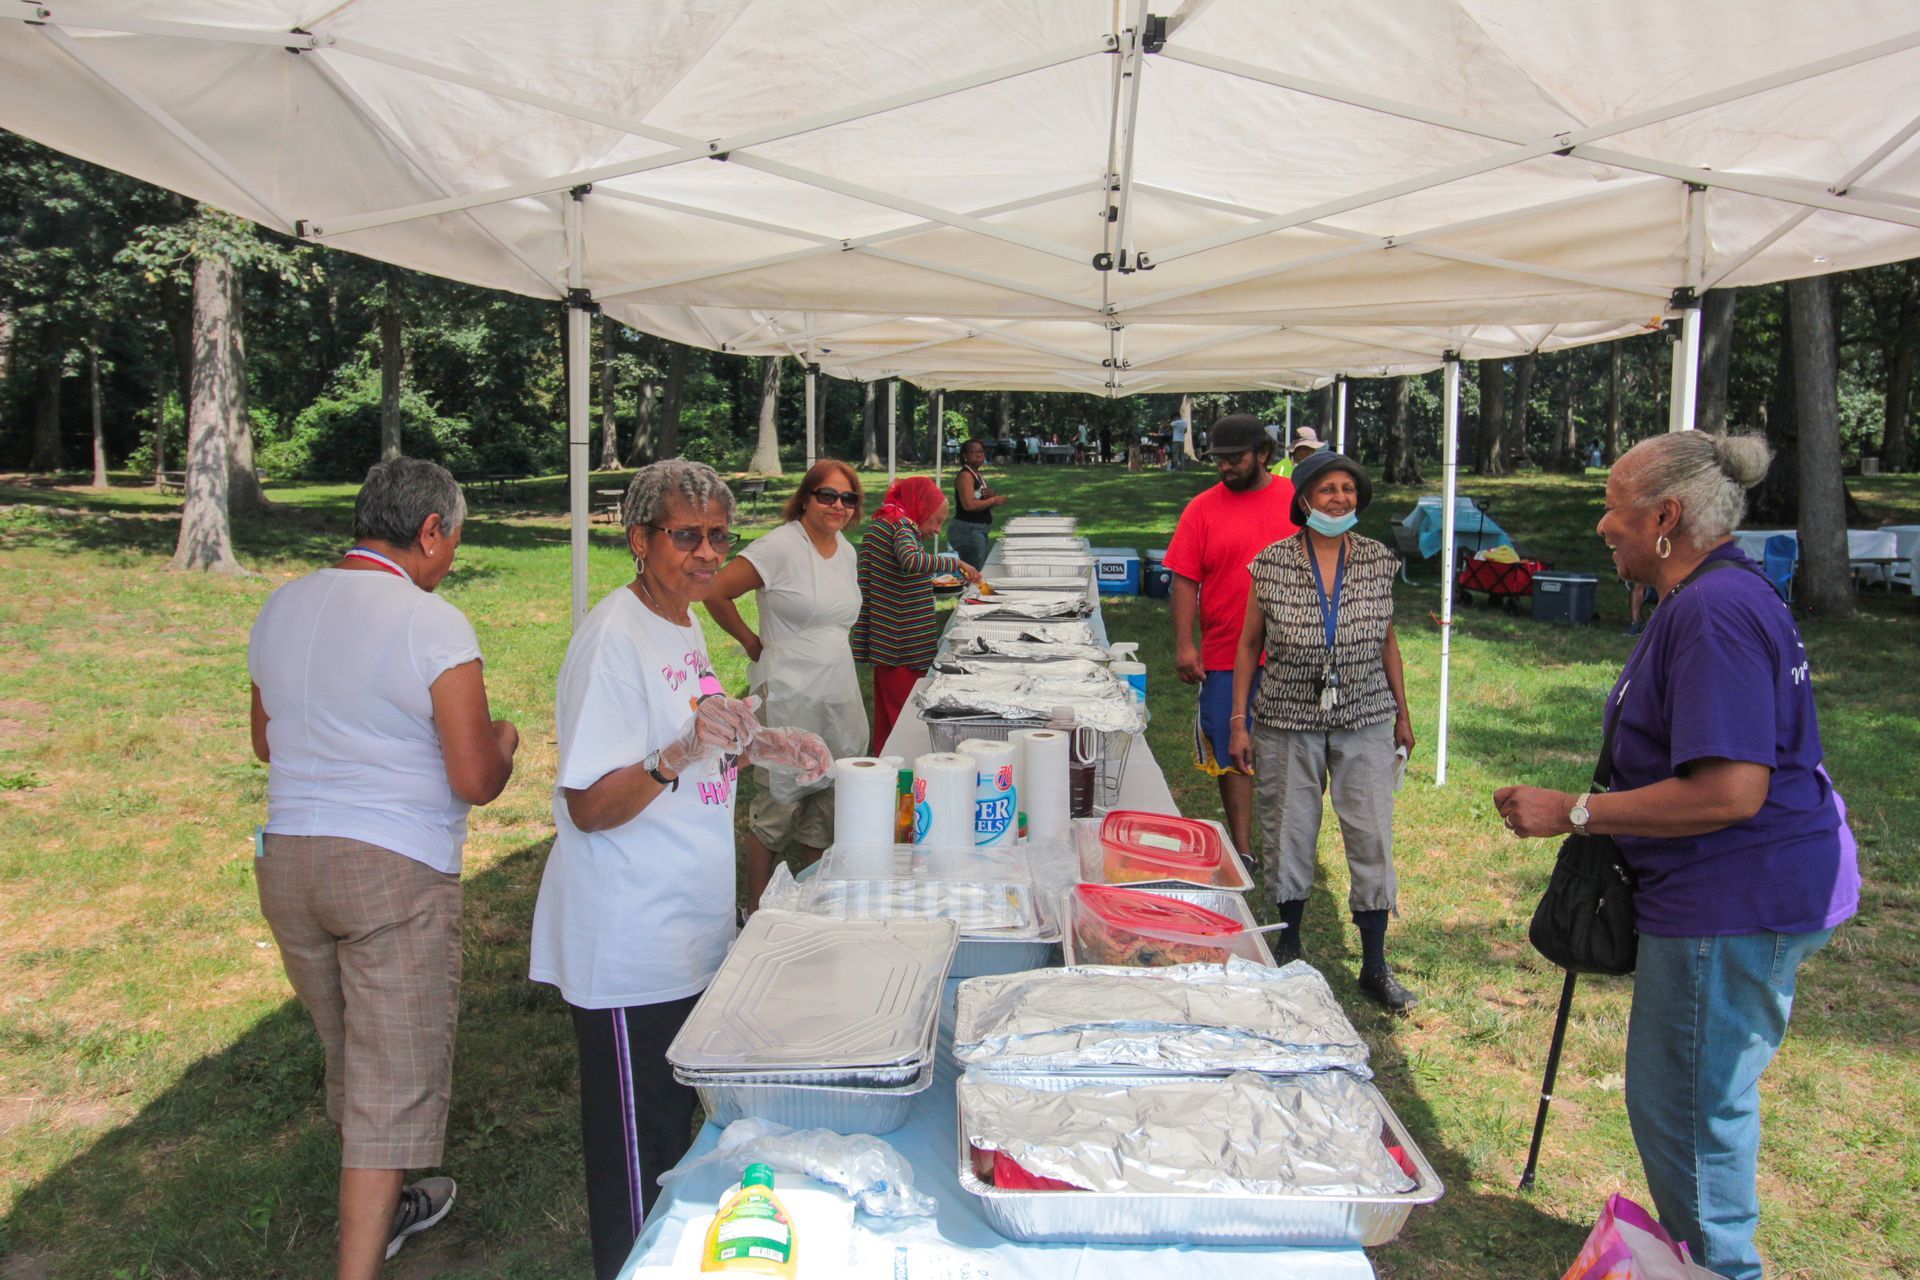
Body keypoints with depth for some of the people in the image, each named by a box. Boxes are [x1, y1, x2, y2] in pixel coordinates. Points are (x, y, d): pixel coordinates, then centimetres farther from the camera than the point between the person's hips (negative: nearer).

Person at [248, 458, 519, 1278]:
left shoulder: (281, 608, 6)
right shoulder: (433, 625, -16)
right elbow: (475, 780, -17)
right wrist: (503, 741, 3)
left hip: (285, 861, 8)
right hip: (395, 871, -7)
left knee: (350, 1057, 24)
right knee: (395, 1081, 3)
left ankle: (378, 1209, 44)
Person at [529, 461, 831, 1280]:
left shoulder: (683, 626, 9)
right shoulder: (614, 637, -19)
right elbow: (590, 806, -23)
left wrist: (760, 748, 6)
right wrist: (682, 754, -37)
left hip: (691, 936, 9)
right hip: (630, 954, -9)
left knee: (674, 1127, 23)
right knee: (637, 1154, 6)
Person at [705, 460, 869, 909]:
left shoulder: (846, 550, 10)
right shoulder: (781, 546, -14)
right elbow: (716, 592, -15)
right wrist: (752, 643, -6)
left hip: (839, 698, 7)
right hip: (787, 699, -7)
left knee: (824, 803, 15)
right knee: (778, 805, 2)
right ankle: (756, 911, 17)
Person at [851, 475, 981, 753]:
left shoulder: (876, 525, 15)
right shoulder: (903, 527, -14)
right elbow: (911, 561, -34)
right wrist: (956, 563, -27)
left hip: (883, 644, 10)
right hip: (906, 647, -10)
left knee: (886, 719, 16)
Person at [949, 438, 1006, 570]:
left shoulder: (977, 475, 16)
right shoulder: (965, 475, -12)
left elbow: (986, 505, 19)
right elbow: (969, 505, -25)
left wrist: (992, 495, -4)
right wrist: (994, 500, -13)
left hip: (979, 530, 10)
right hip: (968, 529, -10)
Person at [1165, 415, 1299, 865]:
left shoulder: (1298, 500, 2)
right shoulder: (1203, 507, -1)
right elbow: (1185, 580, -3)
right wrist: (1184, 645, -10)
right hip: (1225, 655, 0)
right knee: (1231, 752, 5)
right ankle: (1242, 849, 17)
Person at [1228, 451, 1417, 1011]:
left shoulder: (1378, 561, 2)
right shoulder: (1272, 563, -5)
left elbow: (1387, 640, 11)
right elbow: (1250, 644, 1)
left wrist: (1403, 712, 12)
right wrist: (1240, 720, -2)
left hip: (1365, 719, 2)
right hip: (1289, 721, -1)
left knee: (1373, 838, 0)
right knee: (1288, 834, 7)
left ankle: (1375, 967, 12)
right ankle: (1289, 942, 30)